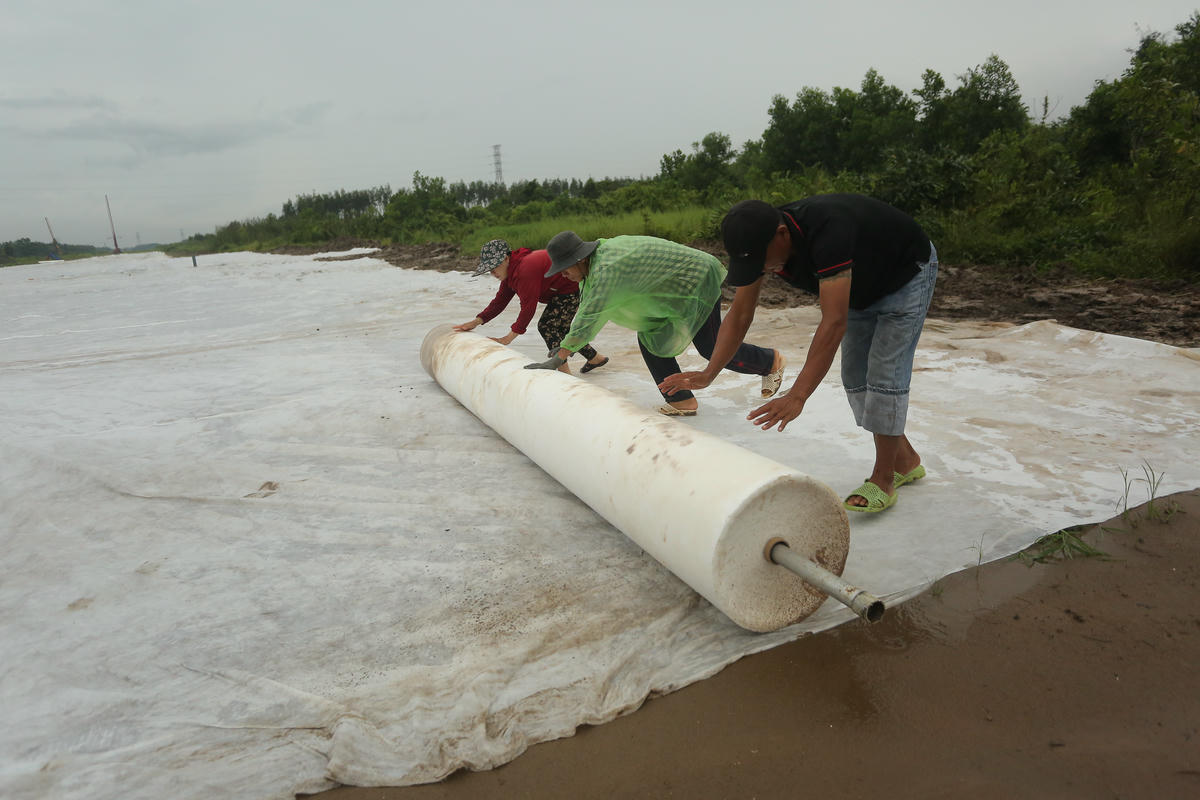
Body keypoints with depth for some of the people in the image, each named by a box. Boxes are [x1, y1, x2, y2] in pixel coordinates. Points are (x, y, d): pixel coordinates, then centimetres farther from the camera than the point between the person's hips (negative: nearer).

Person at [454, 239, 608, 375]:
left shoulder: (525, 269, -30)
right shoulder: (510, 272, 4)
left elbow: (528, 307, -30)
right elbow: (500, 300, 8)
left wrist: (508, 338, -27)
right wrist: (476, 322, -1)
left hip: (574, 288, -11)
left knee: (547, 326, -14)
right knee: (559, 328, 20)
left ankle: (565, 373, -12)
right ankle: (595, 358, 35)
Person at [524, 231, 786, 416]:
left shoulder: (609, 268, -31)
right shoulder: (597, 259, -1)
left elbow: (589, 318, -33)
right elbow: (585, 308, 6)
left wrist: (556, 360, -30)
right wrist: (567, 346, 3)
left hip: (699, 279, -9)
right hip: (678, 285, 10)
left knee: (712, 349, 1)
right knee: (650, 339, 3)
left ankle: (771, 361, 25)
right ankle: (682, 402, 9)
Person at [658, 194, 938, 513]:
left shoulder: (827, 231, -44)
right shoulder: (758, 241, -21)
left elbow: (834, 322, -48)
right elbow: (740, 314, -15)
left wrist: (797, 396, -54)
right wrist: (708, 374, -24)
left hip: (907, 272, -7)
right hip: (862, 285, 8)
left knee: (885, 374, -12)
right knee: (855, 377, 6)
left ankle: (883, 479, 1)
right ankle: (905, 460, 23)